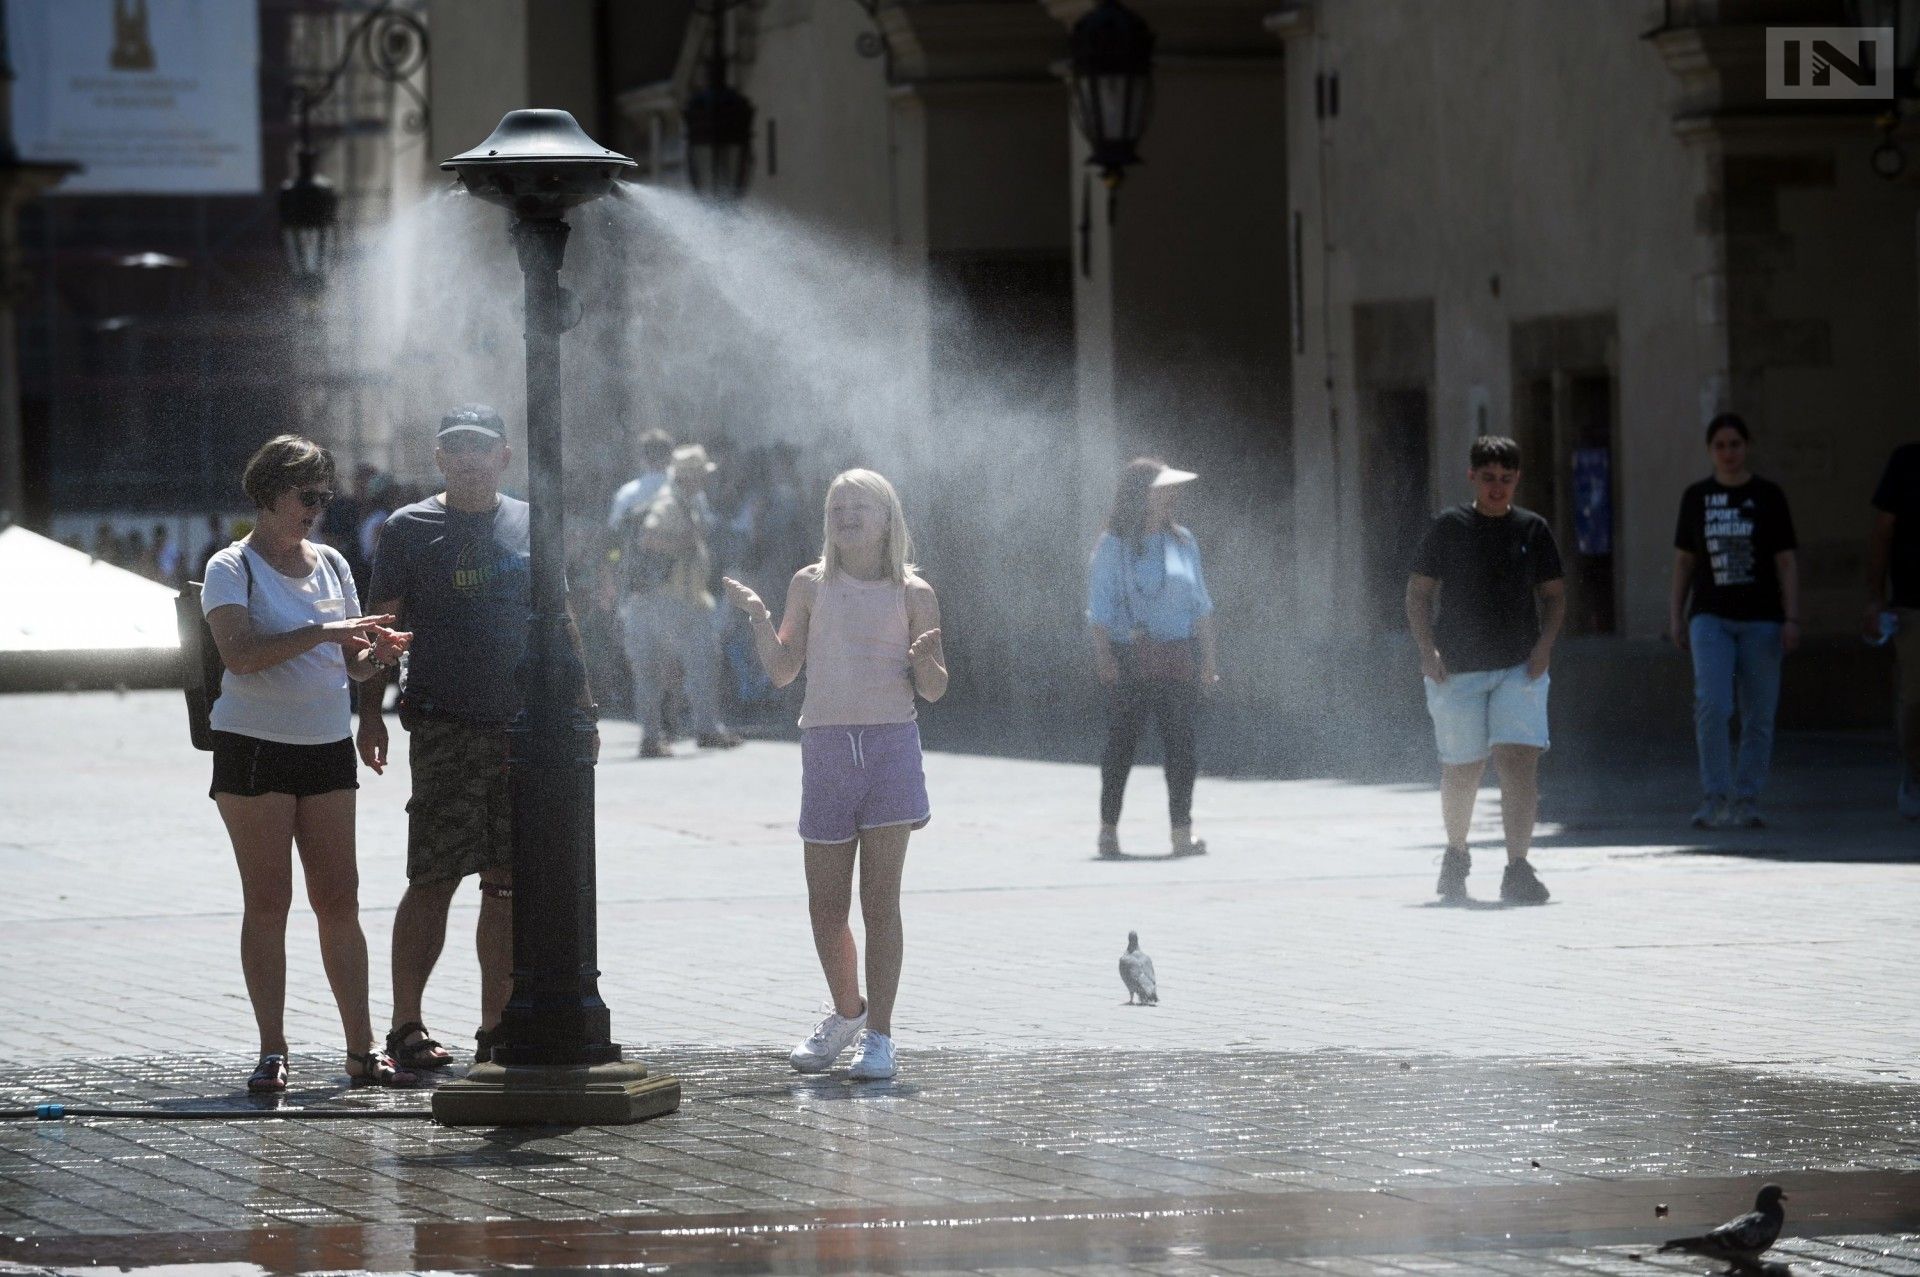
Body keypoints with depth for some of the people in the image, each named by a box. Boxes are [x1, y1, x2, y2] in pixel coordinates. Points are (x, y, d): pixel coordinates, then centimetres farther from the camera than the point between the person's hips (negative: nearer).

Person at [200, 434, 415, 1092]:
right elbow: (239, 654, -19)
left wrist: (377, 653, -6)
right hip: (254, 743, -5)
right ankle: (272, 1051, 0)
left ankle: (361, 1048, 5)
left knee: (339, 900, 3)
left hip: (327, 747, 5)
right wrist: (323, 633, -26)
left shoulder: (331, 565, 13)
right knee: (267, 901, -3)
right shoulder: (231, 568, -4)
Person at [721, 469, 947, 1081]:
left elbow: (934, 690, 7)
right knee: (826, 904, 8)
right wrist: (758, 617, -4)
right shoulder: (810, 585, 9)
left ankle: (878, 1037, -5)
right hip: (825, 747, 2)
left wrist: (925, 659, -14)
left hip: (891, 744, -2)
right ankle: (847, 1013, 31)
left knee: (880, 900, -7)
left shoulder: (912, 593, 5)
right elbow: (782, 671, 10)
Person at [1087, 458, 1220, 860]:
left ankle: (1183, 832, 1)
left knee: (1181, 743, -2)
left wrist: (1208, 658, 8)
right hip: (1129, 659, -3)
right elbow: (1099, 608, -3)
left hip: (1178, 659, 3)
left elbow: (1201, 604, 13)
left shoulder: (1182, 541, 11)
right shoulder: (1114, 547, -1)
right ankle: (1108, 830, 7)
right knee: (1121, 743, -1)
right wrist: (1104, 657, -13)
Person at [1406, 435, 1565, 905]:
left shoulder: (1532, 529, 7)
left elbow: (1554, 593, 12)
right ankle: (1456, 856, 32)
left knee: (1520, 760, -16)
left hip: (1519, 668, 0)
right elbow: (1419, 592, 5)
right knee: (1461, 769, 8)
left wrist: (1545, 644, -4)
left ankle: (1518, 867, -17)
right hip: (1457, 670, 0)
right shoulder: (1448, 527, 3)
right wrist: (1427, 648, -8)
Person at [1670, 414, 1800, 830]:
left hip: (1760, 620, 0)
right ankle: (1715, 798, -12)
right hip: (1711, 618, 0)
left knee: (1758, 717, 0)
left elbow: (1786, 563, 3)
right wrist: (1676, 616, 10)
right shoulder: (1696, 498, 9)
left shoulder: (1768, 497, 4)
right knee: (1712, 706, -17)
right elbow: (1684, 561, 15)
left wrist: (1791, 619, -5)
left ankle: (1746, 802, 10)